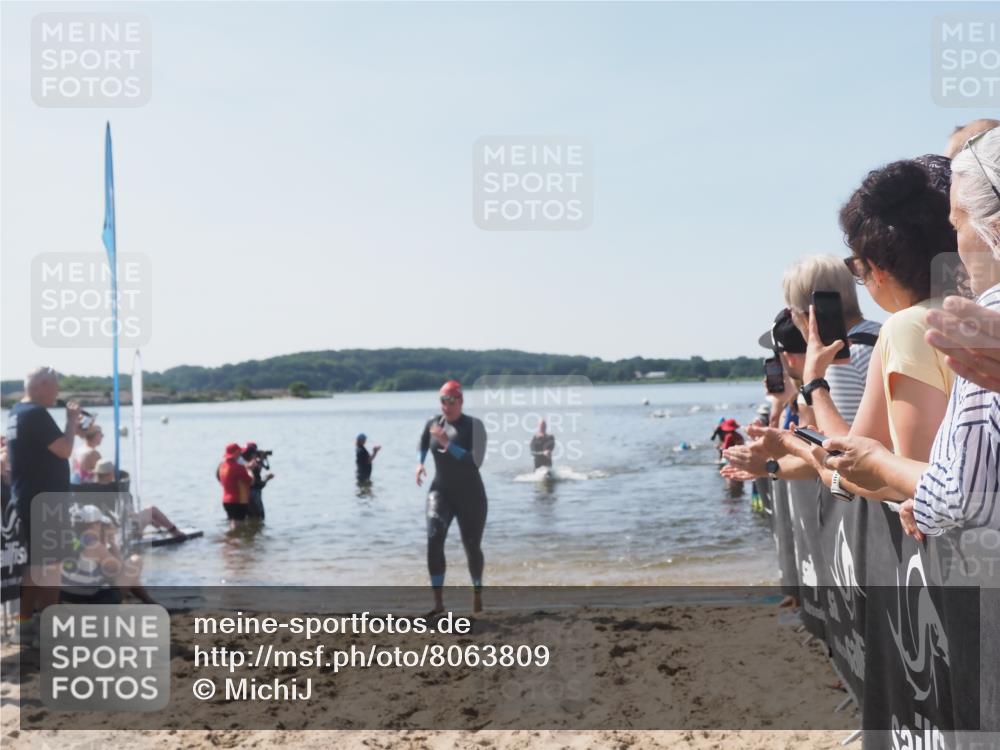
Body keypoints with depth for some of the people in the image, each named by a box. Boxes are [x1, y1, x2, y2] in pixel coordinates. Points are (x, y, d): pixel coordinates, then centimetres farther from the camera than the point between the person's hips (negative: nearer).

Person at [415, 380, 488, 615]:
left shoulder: (474, 426, -11)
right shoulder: (433, 423, 2)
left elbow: (475, 461, -23)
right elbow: (423, 444, 25)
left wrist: (447, 443, -28)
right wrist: (419, 462, 5)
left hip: (470, 495, -2)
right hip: (441, 492, 2)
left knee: (472, 547, 8)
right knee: (434, 539, -20)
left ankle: (477, 593, 36)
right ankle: (438, 602, -18)